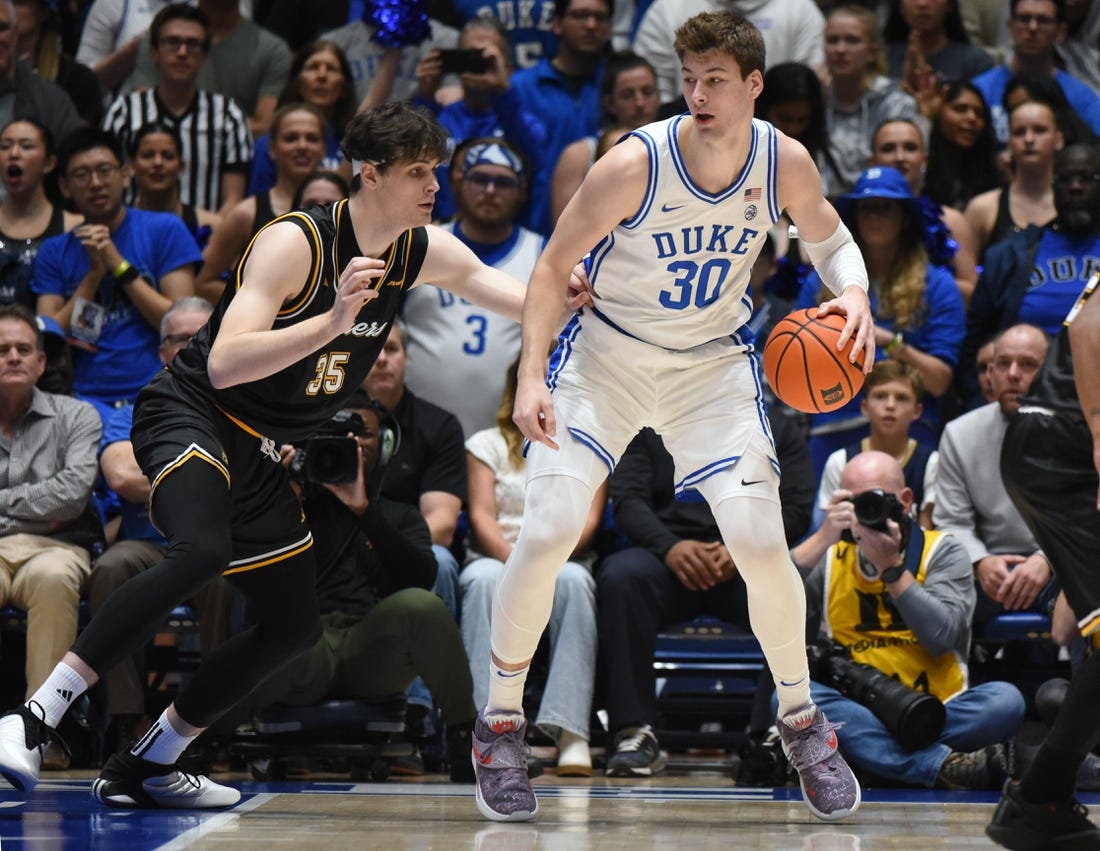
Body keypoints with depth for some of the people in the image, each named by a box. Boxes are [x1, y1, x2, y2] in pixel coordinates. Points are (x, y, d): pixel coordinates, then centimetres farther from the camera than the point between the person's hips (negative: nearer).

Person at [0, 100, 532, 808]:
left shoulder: (424, 253, 2)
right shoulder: (293, 244, -20)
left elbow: (533, 303, 4)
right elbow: (224, 365, -31)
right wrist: (333, 320, -40)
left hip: (260, 455, 9)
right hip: (190, 413, -9)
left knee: (295, 625, 8)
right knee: (202, 552, -36)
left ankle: (144, 767, 16)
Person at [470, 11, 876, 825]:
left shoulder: (786, 163, -13)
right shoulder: (635, 164, -24)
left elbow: (830, 238, 8)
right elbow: (554, 266, -14)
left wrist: (853, 291, -14)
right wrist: (532, 378, -22)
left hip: (714, 362, 2)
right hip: (608, 356, -2)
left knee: (761, 544, -10)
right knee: (547, 534, -15)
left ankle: (801, 719, 14)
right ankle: (501, 723, 6)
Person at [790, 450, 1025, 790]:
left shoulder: (943, 553, 6)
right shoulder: (831, 557, 12)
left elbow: (941, 638, -11)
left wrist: (891, 566, -15)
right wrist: (823, 538, -12)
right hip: (856, 715, 1)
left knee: (1006, 701, -29)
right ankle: (942, 764, -37)